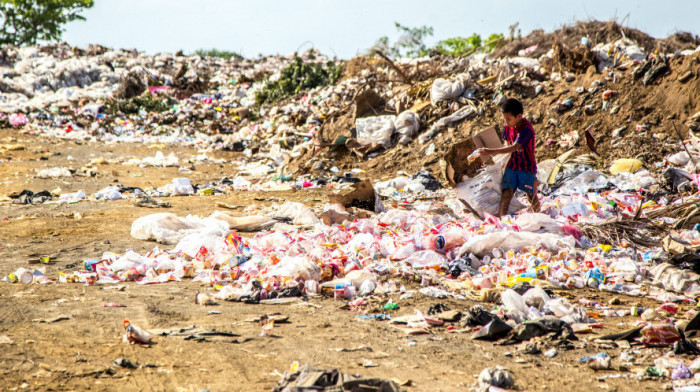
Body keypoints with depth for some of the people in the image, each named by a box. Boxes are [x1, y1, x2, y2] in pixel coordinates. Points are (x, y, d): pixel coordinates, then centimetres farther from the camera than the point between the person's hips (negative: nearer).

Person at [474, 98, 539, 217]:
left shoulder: (527, 129, -24)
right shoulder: (508, 127, -1)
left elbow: (514, 148, -31)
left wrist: (492, 151, -34)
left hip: (527, 168, -5)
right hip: (512, 166, 5)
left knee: (531, 196, 7)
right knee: (507, 193, -9)